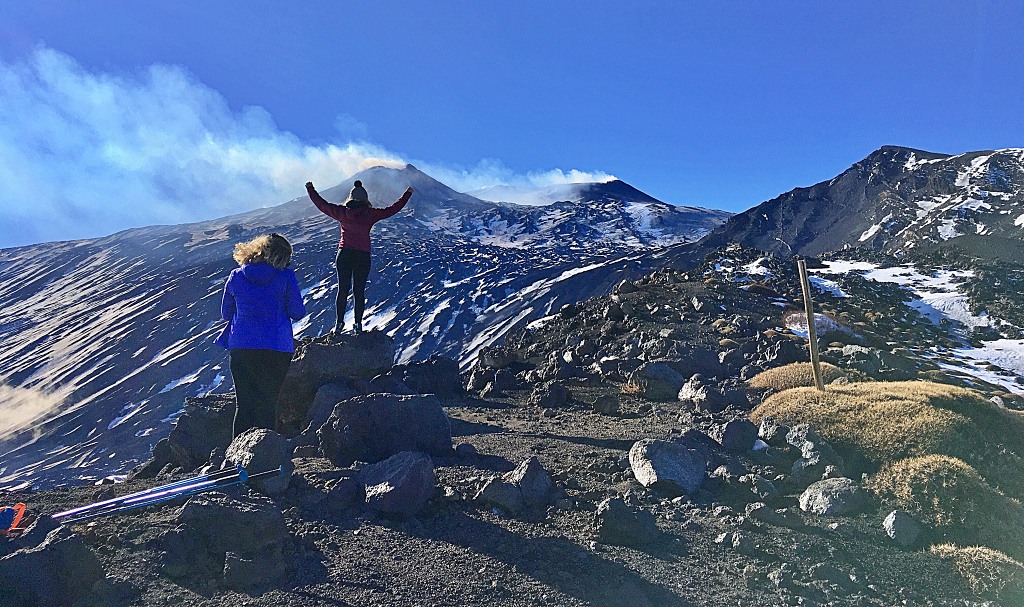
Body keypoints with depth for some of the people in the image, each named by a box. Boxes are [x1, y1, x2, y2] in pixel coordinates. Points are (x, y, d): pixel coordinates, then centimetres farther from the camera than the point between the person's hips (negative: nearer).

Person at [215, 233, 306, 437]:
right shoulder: (286, 277, -7)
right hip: (276, 349, -2)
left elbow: (226, 313, 12)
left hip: (240, 349, 2)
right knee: (267, 405, 8)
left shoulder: (236, 276, 3)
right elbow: (297, 313, -2)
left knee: (243, 405, 12)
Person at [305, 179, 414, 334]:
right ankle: (357, 324, 8)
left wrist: (310, 189, 27)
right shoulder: (370, 214, -5)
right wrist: (408, 194, 9)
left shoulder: (341, 212, 0)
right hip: (363, 256, -2)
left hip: (344, 255, 2)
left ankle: (339, 323, 12)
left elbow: (321, 204, 11)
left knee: (342, 290, 9)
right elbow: (392, 210, -1)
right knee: (359, 292, 4)